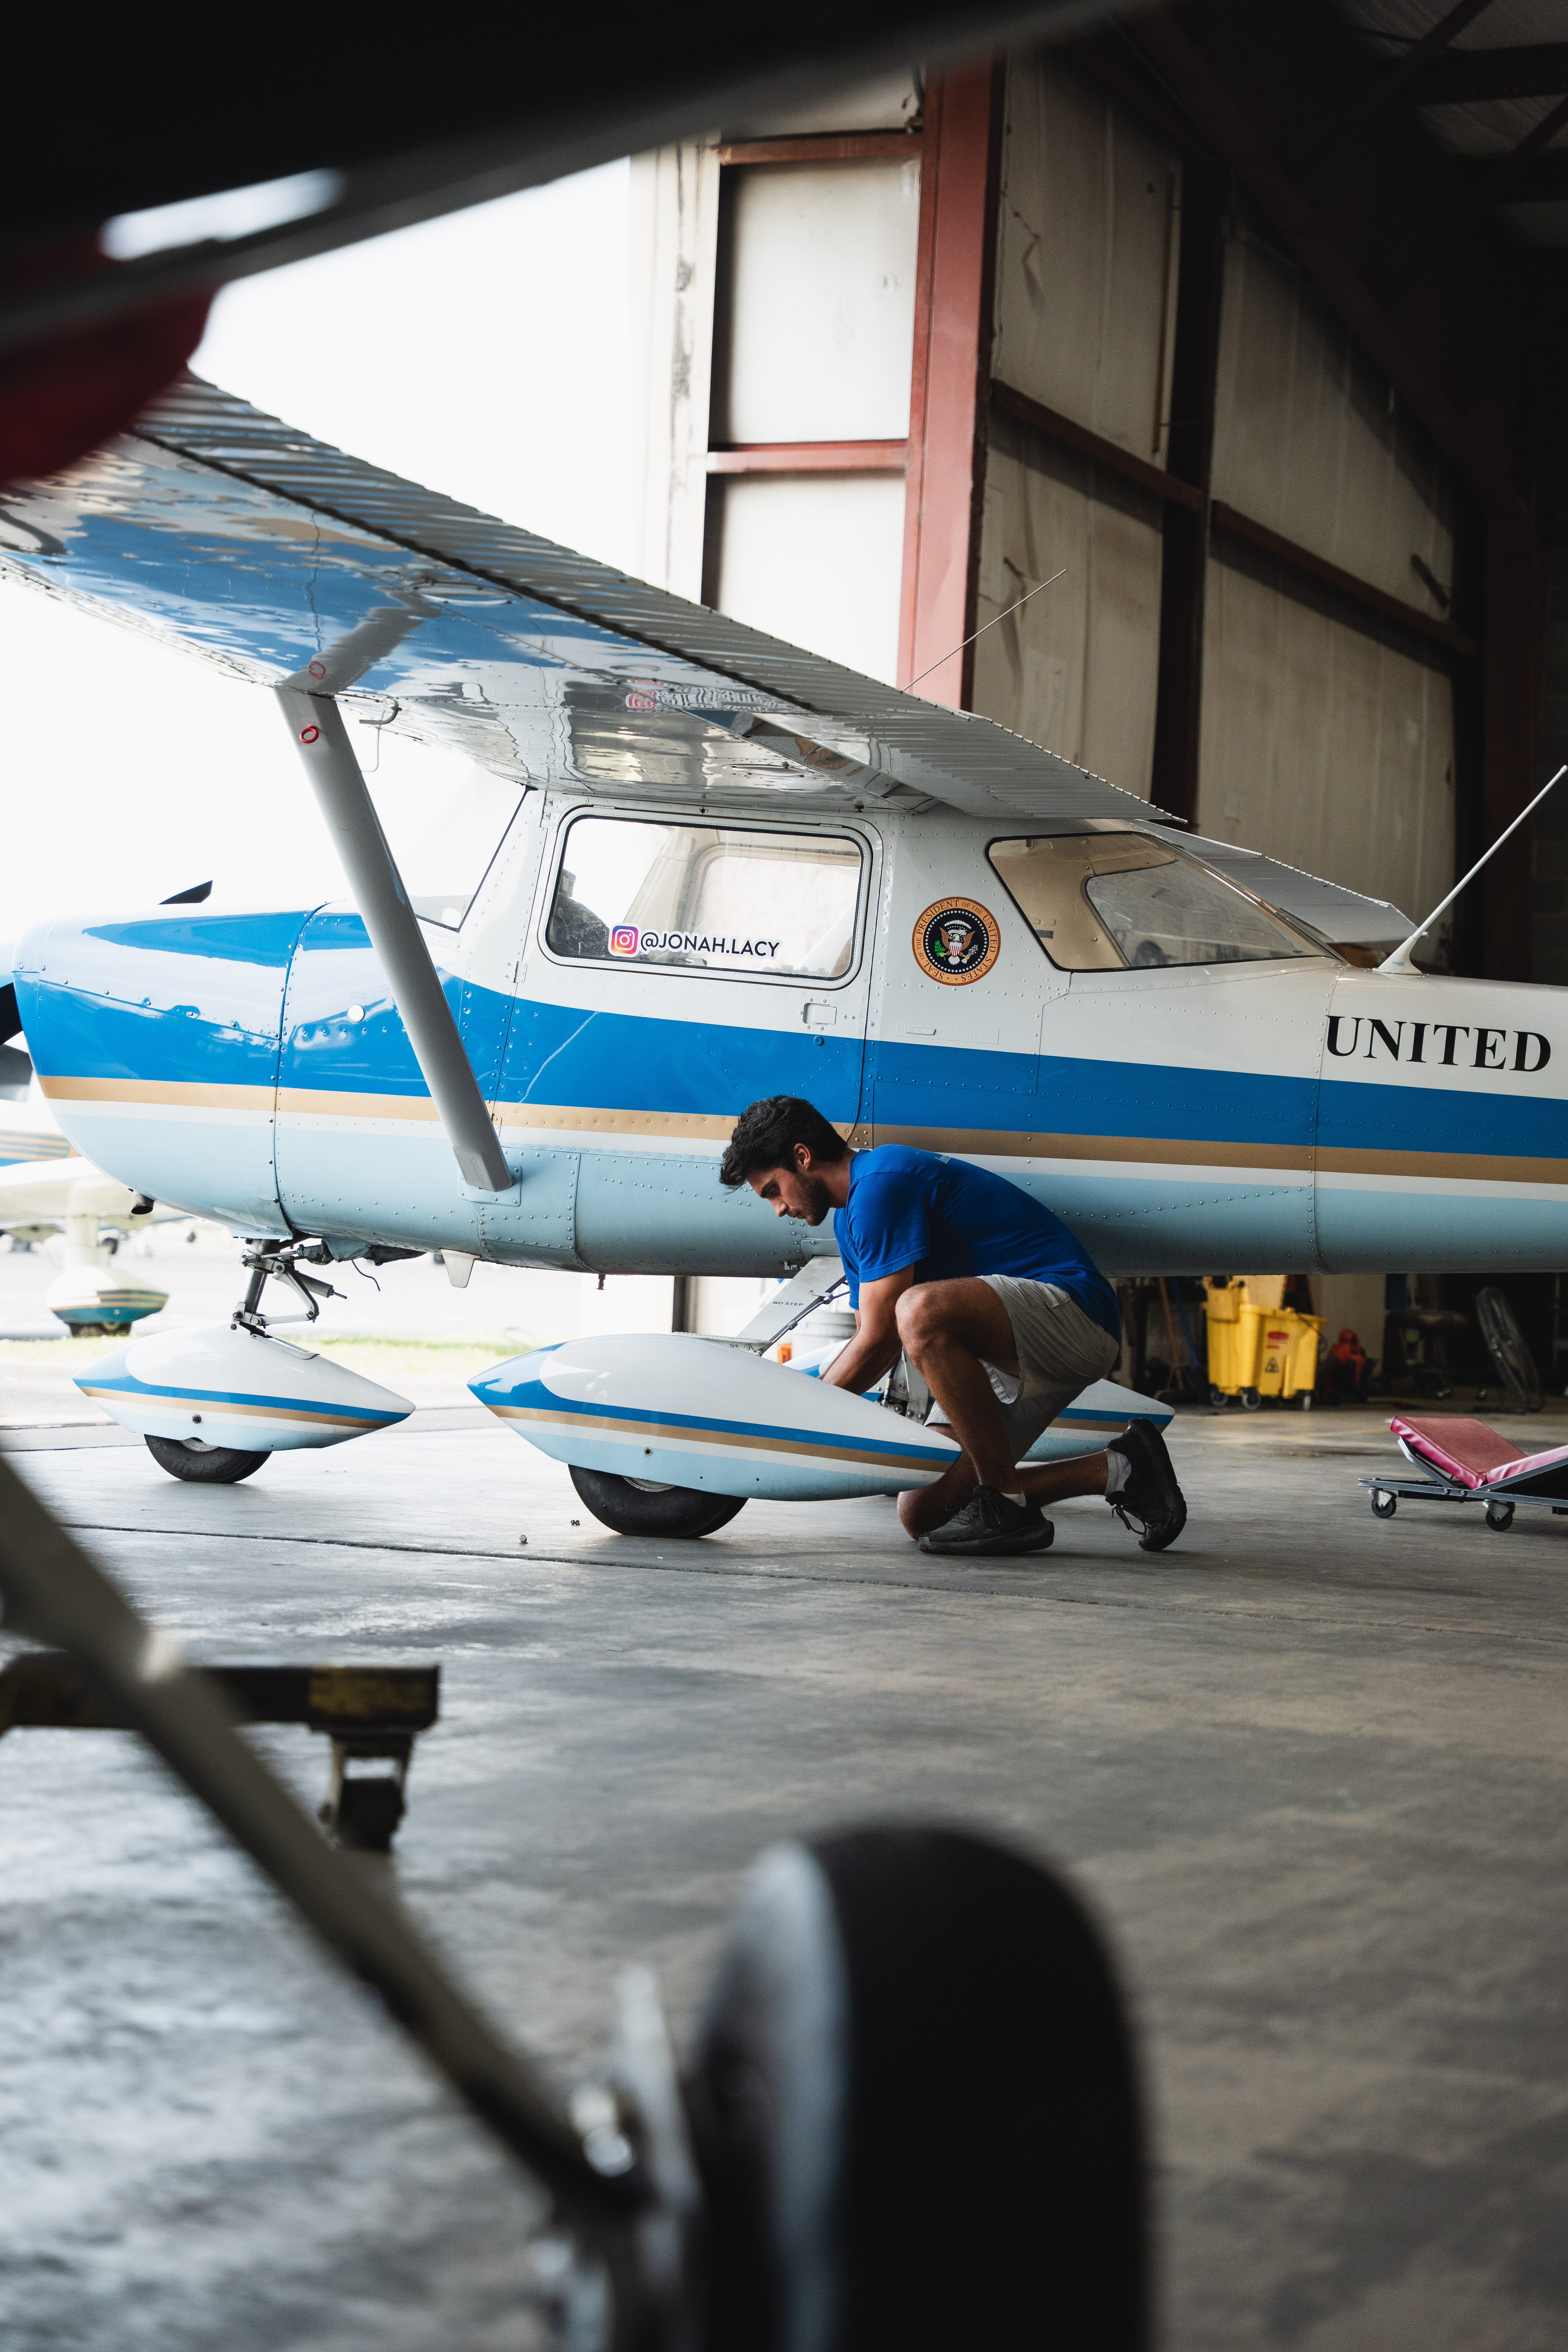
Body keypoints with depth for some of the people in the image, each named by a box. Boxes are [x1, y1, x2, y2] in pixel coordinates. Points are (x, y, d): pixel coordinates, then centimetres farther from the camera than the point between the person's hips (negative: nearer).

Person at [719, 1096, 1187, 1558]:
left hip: (1074, 1309, -11)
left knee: (923, 1310, -37)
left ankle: (1008, 1506, -23)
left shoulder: (880, 1183, -17)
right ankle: (1114, 1471, 10)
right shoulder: (849, 1216, 16)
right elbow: (870, 1342, 20)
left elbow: (879, 1342, -18)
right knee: (921, 1514, 3)